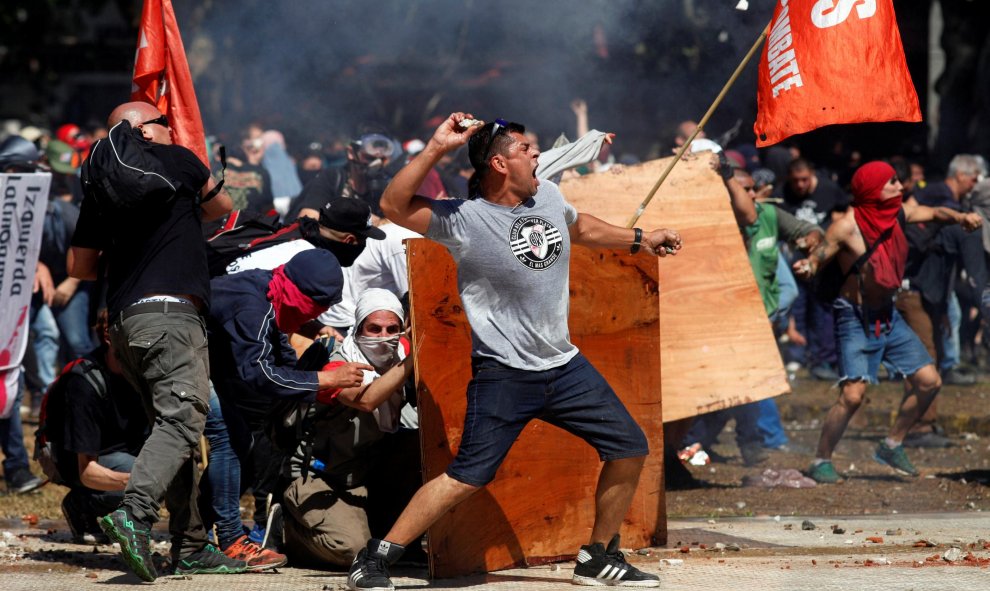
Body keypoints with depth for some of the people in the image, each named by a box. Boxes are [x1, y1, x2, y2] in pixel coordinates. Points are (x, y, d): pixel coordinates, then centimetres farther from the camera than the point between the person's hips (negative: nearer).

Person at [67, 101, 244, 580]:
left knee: (175, 425, 10)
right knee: (180, 420, -17)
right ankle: (135, 512, -37)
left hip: (123, 320, 7)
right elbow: (222, 207, 21)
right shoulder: (175, 161, 4)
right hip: (169, 311, -7)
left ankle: (190, 546, 8)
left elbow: (78, 266, 21)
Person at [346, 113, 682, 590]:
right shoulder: (464, 219, -15)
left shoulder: (548, 196, 5)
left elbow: (580, 228, 28)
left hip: (564, 366, 7)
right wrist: (435, 149, -32)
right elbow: (393, 206, -26)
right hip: (503, 373, -7)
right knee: (467, 478, -13)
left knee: (629, 450, 7)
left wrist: (639, 240, 33)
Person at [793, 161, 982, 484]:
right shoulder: (846, 226, -19)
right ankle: (821, 462, -2)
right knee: (852, 394, -18)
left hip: (888, 315, 8)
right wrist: (806, 267, -41)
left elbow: (934, 213, 10)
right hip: (856, 319, -8)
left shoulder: (896, 213, 1)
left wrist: (961, 217, -11)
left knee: (929, 382, 6)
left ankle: (891, 446, 22)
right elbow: (817, 259, -17)